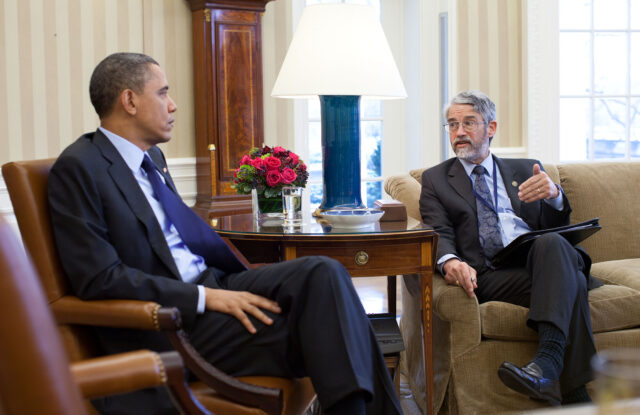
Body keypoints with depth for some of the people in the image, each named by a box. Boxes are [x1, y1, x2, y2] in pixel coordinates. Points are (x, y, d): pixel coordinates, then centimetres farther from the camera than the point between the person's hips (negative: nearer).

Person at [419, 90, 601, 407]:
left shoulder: (525, 170, 26)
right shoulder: (435, 179, 21)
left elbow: (555, 228, 15)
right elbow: (439, 235, 4)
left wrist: (554, 195, -11)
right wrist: (450, 261, -22)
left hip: (541, 259, 2)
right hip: (491, 272, -1)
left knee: (551, 243, -36)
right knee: (570, 285, -32)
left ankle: (547, 362, -50)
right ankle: (578, 396, -36)